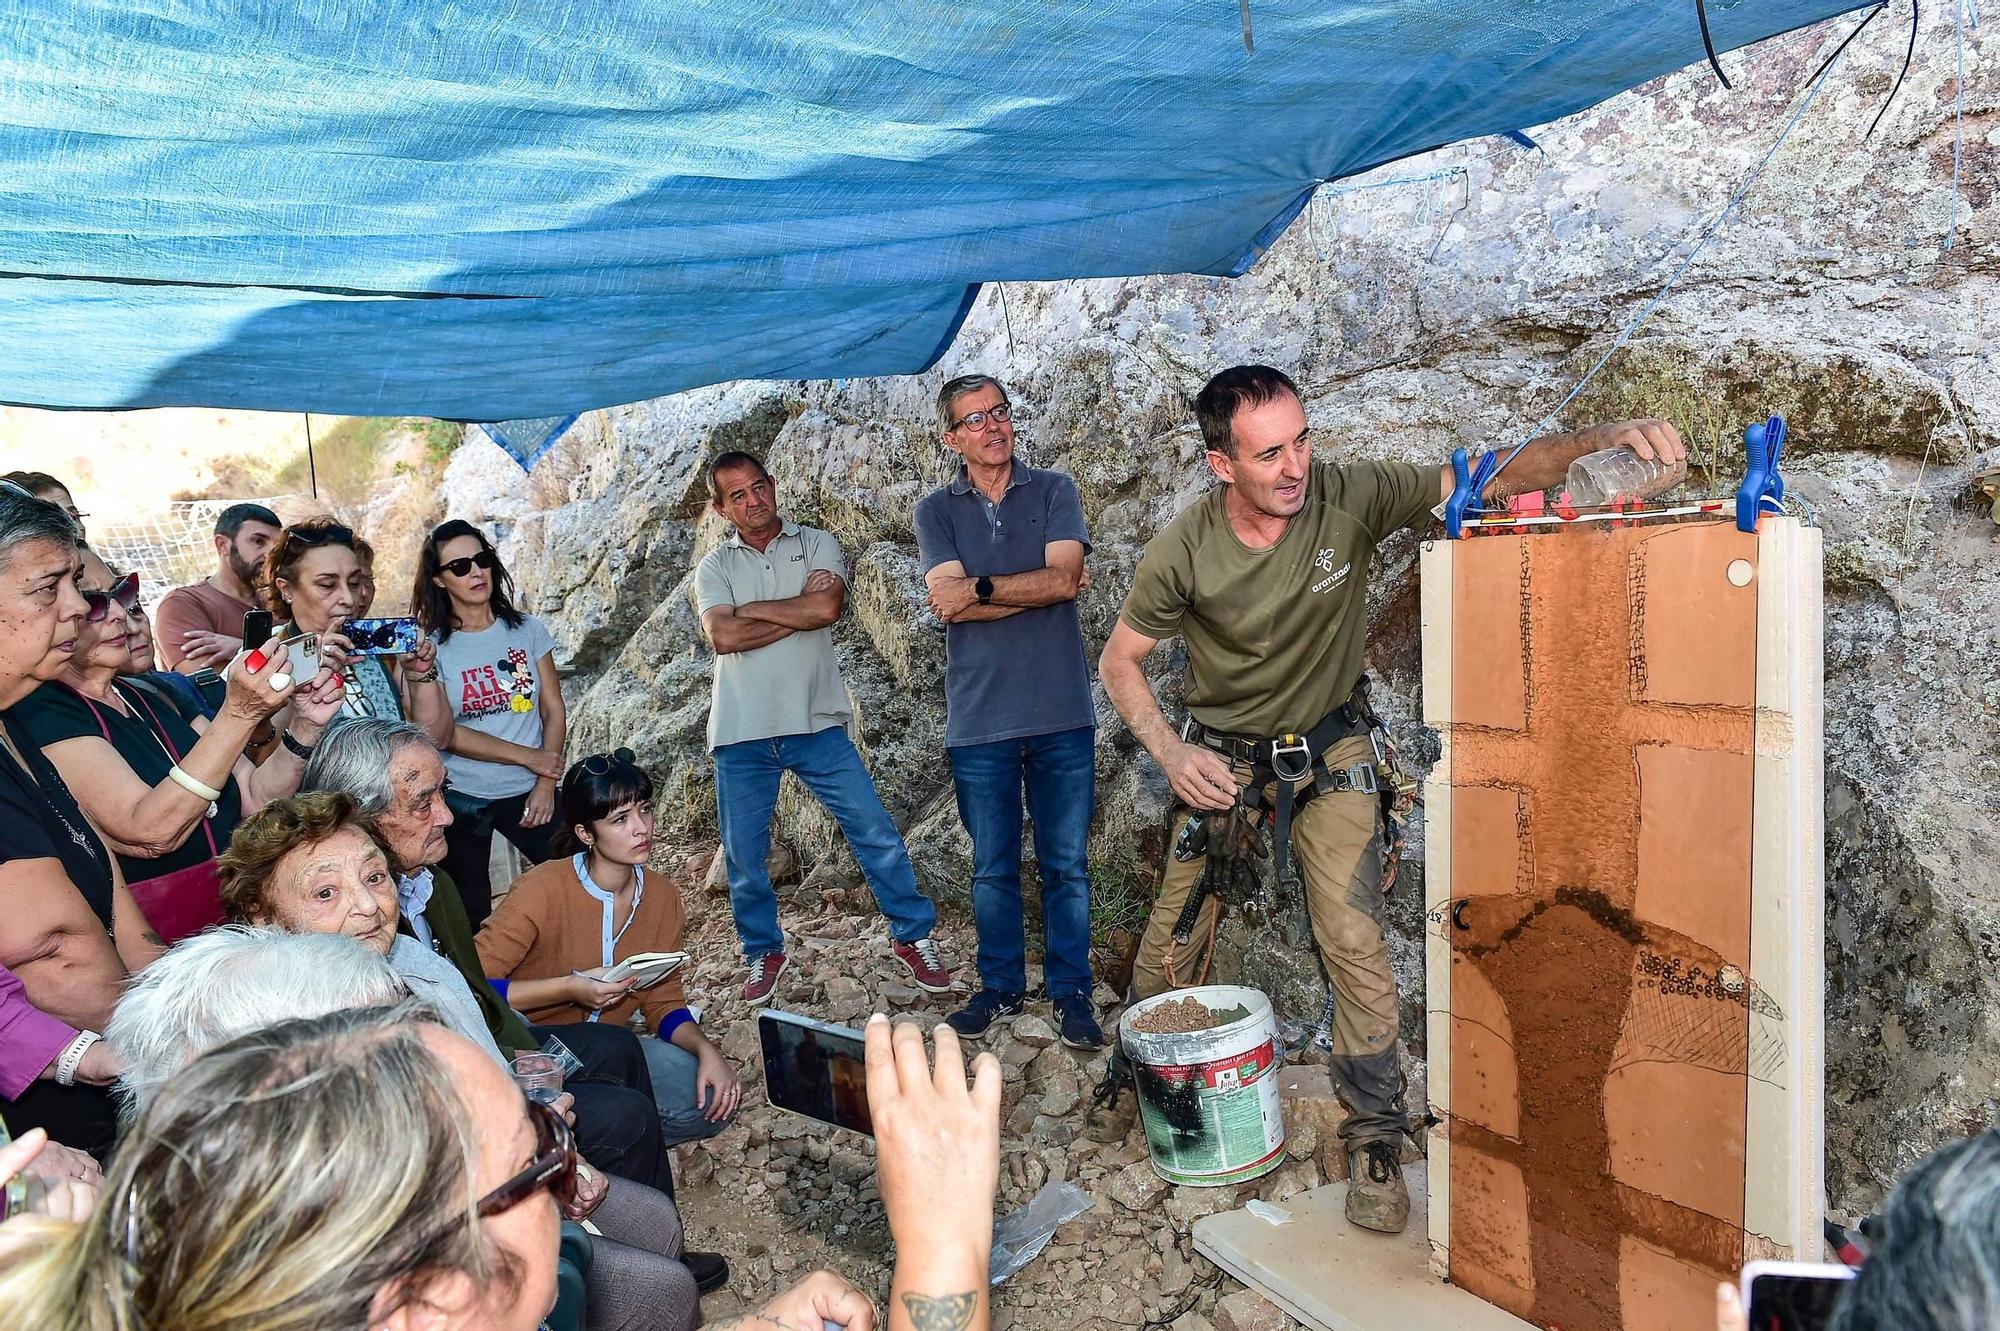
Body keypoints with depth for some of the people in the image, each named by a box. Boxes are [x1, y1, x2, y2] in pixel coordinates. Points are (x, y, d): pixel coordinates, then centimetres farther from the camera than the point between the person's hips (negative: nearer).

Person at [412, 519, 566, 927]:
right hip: (462, 800, -1)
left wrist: (546, 785, -8)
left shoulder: (527, 630, 2)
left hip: (529, 793, 2)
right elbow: (444, 733, -11)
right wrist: (529, 757, -12)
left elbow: (553, 710, 2)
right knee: (469, 918, 8)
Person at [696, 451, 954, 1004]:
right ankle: (764, 952, 31)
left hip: (815, 724, -1)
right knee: (743, 857, 10)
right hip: (741, 734, 1)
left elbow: (825, 607, -15)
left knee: (876, 834, -2)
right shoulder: (713, 567, 7)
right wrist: (799, 613, -10)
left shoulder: (816, 544, 6)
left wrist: (753, 608, -5)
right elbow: (723, 637, -12)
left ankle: (913, 936, 14)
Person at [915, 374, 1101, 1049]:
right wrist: (1030, 591, -11)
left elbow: (1064, 578, -11)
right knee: (992, 868, 12)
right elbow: (949, 605, -9)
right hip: (979, 720, 1)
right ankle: (1000, 987, 27)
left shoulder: (1054, 492, 5)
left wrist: (979, 588, -11)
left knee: (1066, 864, 6)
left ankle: (1070, 992, 19)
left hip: (1062, 715, 0)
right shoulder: (936, 511, 6)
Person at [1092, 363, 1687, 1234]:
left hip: (1329, 752, 0)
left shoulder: (1350, 498, -20)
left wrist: (1600, 439, -38)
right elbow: (1120, 659, -6)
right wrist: (1168, 749, -19)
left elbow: (1499, 477, -21)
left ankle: (1375, 1138, 10)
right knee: (1169, 939, 9)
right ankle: (1132, 1069, 38)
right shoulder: (1183, 551, -19)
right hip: (1222, 759, 1)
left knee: (1354, 943, -9)